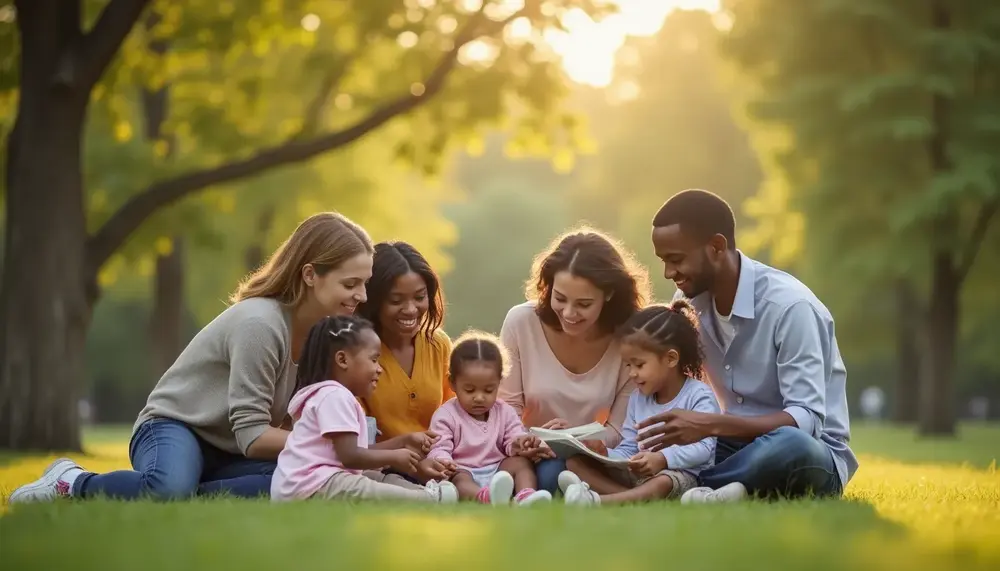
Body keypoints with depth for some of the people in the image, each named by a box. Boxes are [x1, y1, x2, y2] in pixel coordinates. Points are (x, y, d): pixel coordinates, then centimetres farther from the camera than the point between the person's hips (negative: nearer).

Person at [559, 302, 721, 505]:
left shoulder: (698, 396, -7)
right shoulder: (638, 399, 15)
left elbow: (704, 447, -19)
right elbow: (628, 450, 12)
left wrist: (663, 459, -35)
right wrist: (606, 455, -12)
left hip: (682, 474, -7)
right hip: (637, 473, 7)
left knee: (661, 484, -42)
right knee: (575, 461, -9)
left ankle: (595, 501, -62)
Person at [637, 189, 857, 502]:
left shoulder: (789, 306, -22)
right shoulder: (690, 301, 0)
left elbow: (807, 421, -27)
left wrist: (711, 425, -37)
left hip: (808, 452, -6)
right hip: (740, 444, 6)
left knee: (791, 445, -41)